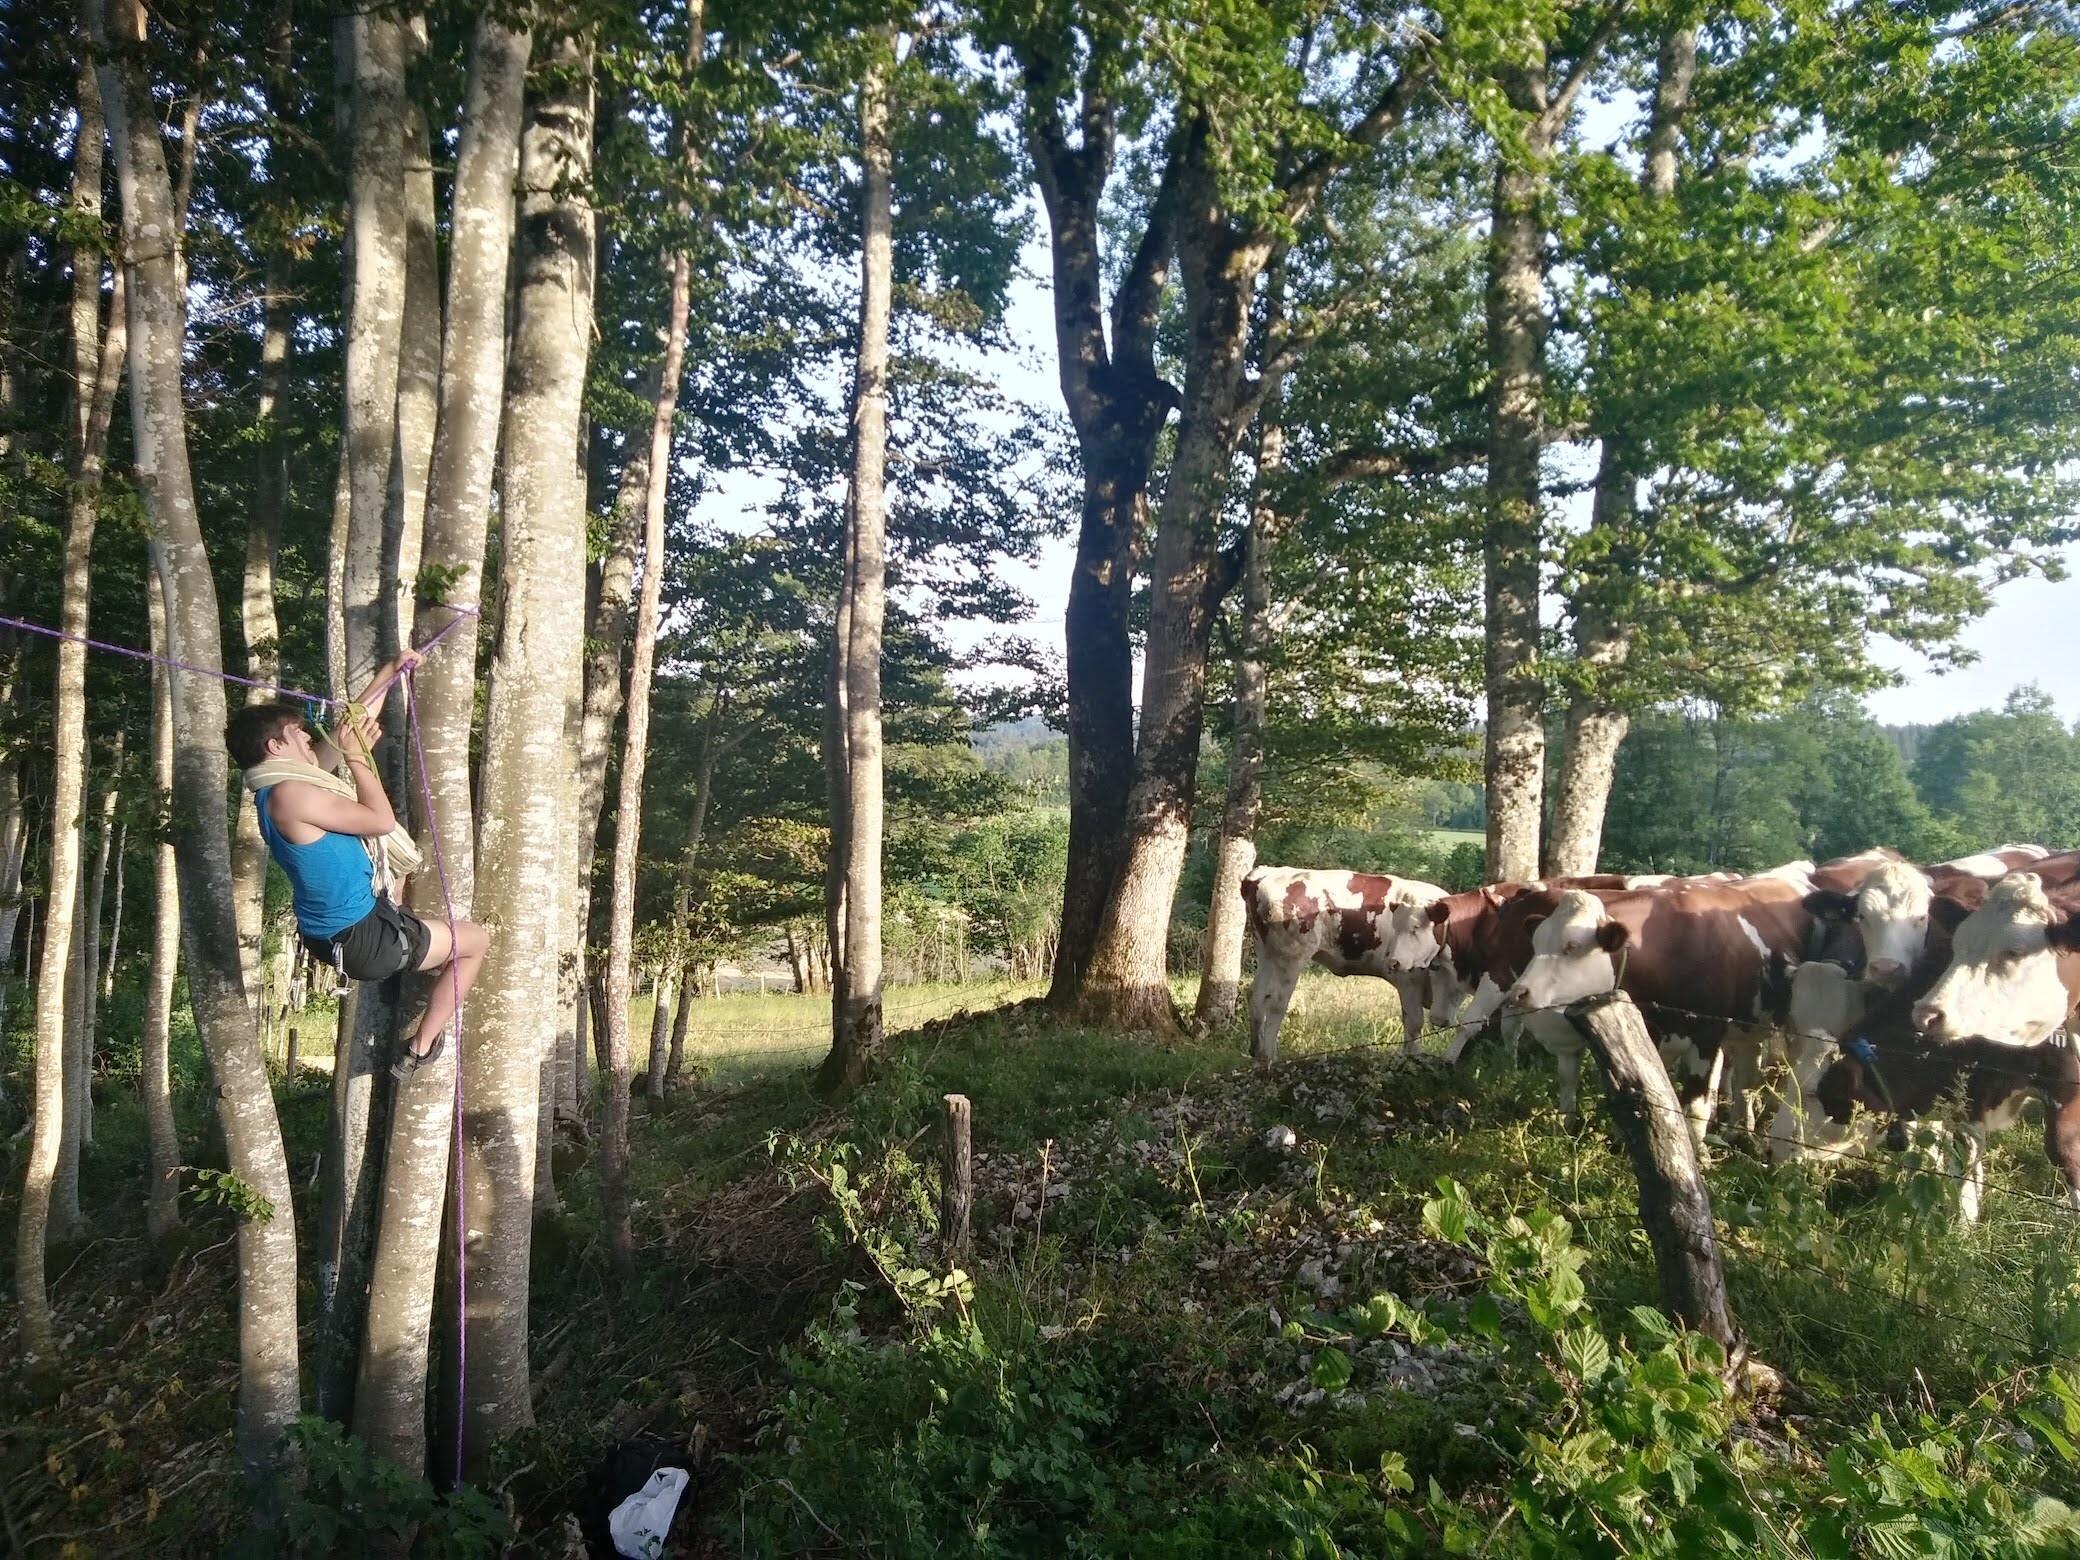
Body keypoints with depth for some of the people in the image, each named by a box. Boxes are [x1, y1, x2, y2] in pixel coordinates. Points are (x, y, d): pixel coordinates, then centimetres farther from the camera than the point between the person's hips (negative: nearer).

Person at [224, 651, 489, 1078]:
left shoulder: (282, 785, 5)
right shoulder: (291, 794, -26)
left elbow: (351, 724, 14)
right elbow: (382, 820, -21)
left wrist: (387, 675, 18)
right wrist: (358, 756, -13)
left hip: (327, 932, 10)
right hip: (363, 942, -10)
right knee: (477, 940, 9)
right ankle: (421, 1047, 14)